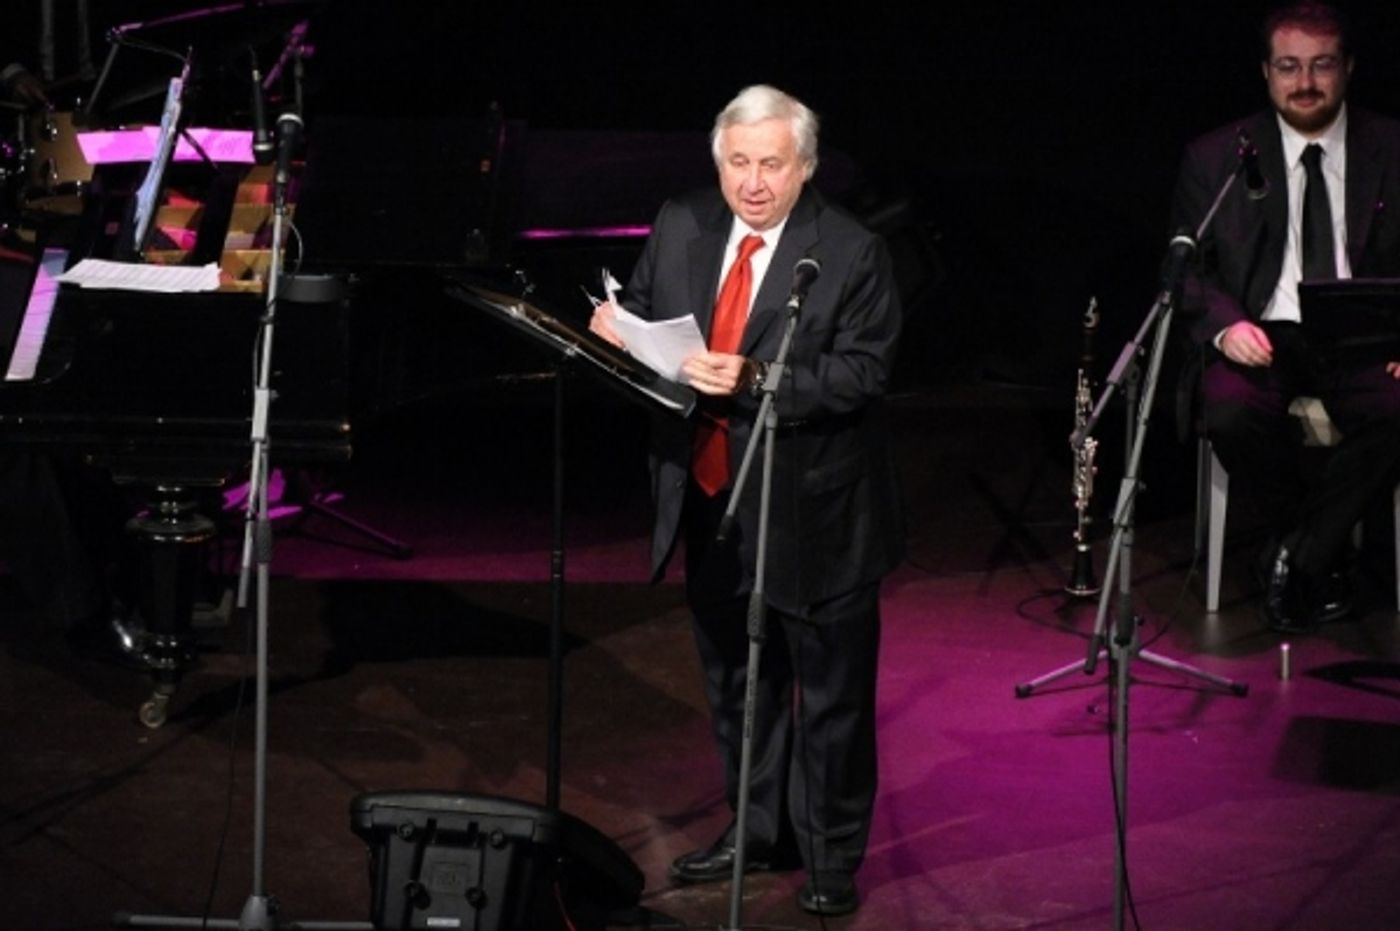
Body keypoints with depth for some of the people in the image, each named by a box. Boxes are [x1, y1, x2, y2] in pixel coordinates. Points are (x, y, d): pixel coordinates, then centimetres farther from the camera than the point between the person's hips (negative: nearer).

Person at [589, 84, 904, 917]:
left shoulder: (852, 253, -15)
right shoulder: (681, 227, 1)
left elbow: (863, 373, -21)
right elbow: (643, 316, 12)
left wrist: (756, 380, -32)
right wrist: (617, 327, -12)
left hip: (813, 512, -6)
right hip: (710, 499, 6)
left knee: (829, 692, 8)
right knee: (735, 682, 20)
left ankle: (833, 856, 22)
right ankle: (759, 832, 37)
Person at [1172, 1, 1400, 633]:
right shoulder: (1215, 158, 7)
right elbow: (1190, 267, 6)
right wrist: (1225, 324, -16)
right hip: (1263, 338, 0)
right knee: (1230, 414, -33)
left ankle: (1295, 557, -13)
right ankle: (1322, 555, -7)